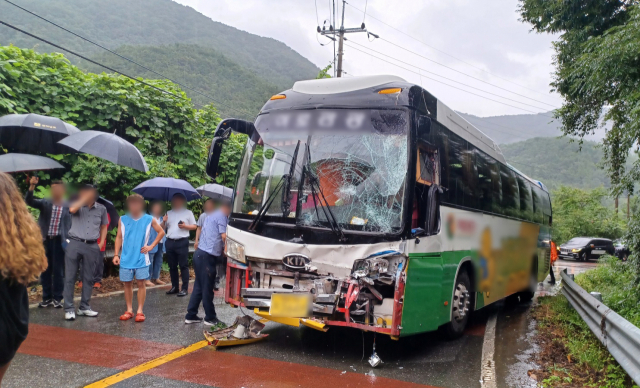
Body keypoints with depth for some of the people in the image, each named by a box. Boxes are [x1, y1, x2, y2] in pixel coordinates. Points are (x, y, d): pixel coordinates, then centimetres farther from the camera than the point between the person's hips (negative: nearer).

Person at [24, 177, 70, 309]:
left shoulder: (68, 206, 0)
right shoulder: (45, 203, 3)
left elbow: (70, 224, 2)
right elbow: (29, 201, -11)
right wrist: (32, 186, -24)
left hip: (59, 241, -2)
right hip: (45, 240, 2)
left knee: (58, 270, 4)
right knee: (45, 269, 9)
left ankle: (57, 298, 15)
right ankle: (47, 297, 20)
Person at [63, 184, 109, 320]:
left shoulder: (101, 209, 7)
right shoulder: (78, 205, 0)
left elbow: (104, 226, 18)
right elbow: (72, 209, -25)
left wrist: (102, 243, 8)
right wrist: (84, 199, -17)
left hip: (92, 246, 2)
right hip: (75, 244, -2)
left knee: (88, 278, 9)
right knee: (70, 277, -1)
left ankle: (84, 307, 19)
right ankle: (68, 309, 5)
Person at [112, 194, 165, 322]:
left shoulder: (149, 219, 0)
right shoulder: (123, 219, 4)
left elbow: (161, 232, 8)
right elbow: (119, 237, 7)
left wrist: (151, 246, 1)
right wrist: (116, 255, 1)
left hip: (141, 258, -2)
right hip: (126, 258, 2)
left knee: (141, 283, -2)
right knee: (127, 283, 7)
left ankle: (140, 311, 6)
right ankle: (129, 310, 18)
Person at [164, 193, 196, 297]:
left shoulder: (188, 213, 6)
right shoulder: (169, 213, 16)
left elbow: (194, 226, 5)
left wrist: (185, 226, -12)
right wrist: (163, 221, -4)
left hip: (182, 242, -4)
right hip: (170, 242, 4)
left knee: (183, 266, -5)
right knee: (172, 266, 9)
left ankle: (185, 288, -3)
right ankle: (174, 287, 19)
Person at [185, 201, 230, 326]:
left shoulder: (212, 215, 20)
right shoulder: (221, 216, -9)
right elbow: (224, 236, -15)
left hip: (200, 254, 9)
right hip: (207, 256, -9)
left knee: (199, 287, 14)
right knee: (207, 289, -1)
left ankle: (190, 316, 19)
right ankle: (210, 318, 8)